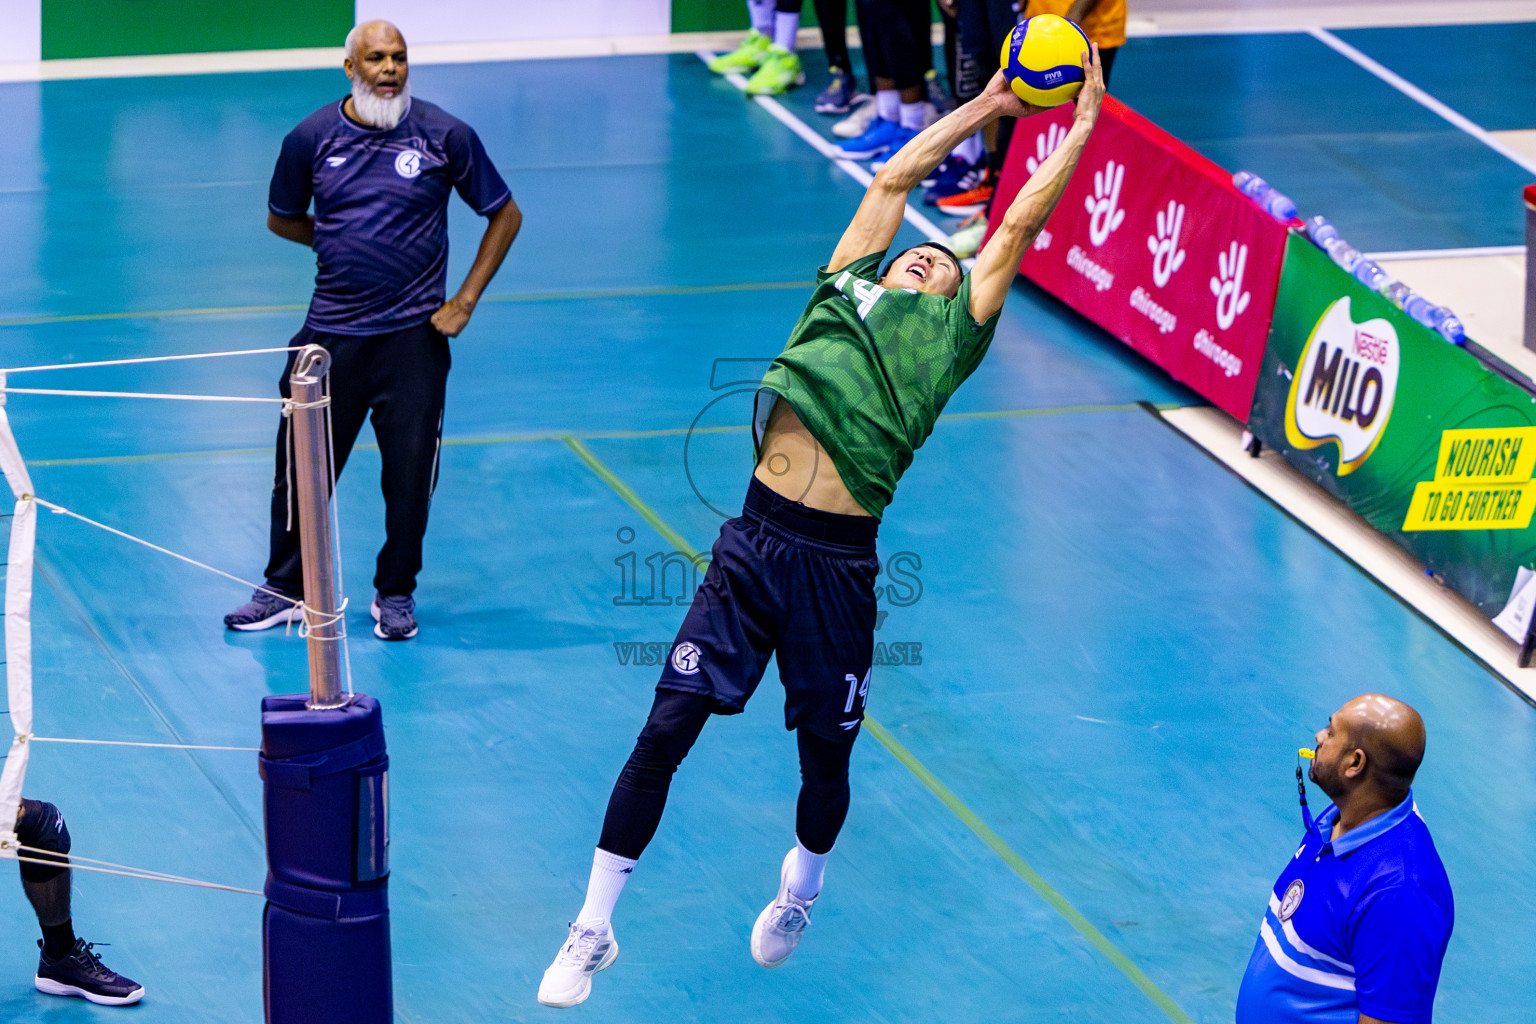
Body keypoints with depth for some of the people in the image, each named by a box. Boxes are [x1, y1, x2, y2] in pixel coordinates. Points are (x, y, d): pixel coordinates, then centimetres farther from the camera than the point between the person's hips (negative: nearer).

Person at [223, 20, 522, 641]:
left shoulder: (445, 136, -3)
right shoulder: (311, 139, 1)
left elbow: (504, 216, 6)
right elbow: (282, 219, 17)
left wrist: (465, 300, 0)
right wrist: (338, 242, 3)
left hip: (414, 334, -1)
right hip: (330, 331, 1)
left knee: (410, 471, 3)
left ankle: (395, 594, 20)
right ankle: (285, 589, 19)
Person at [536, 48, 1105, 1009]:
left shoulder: (951, 336, 11)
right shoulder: (845, 292, 17)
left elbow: (1021, 221, 13)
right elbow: (894, 179, 25)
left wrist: (1082, 127, 20)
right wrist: (986, 104, 32)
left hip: (836, 563, -1)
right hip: (754, 543, 1)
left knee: (825, 755, 10)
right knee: (664, 734, -3)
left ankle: (800, 891, 41)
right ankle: (595, 930, 6)